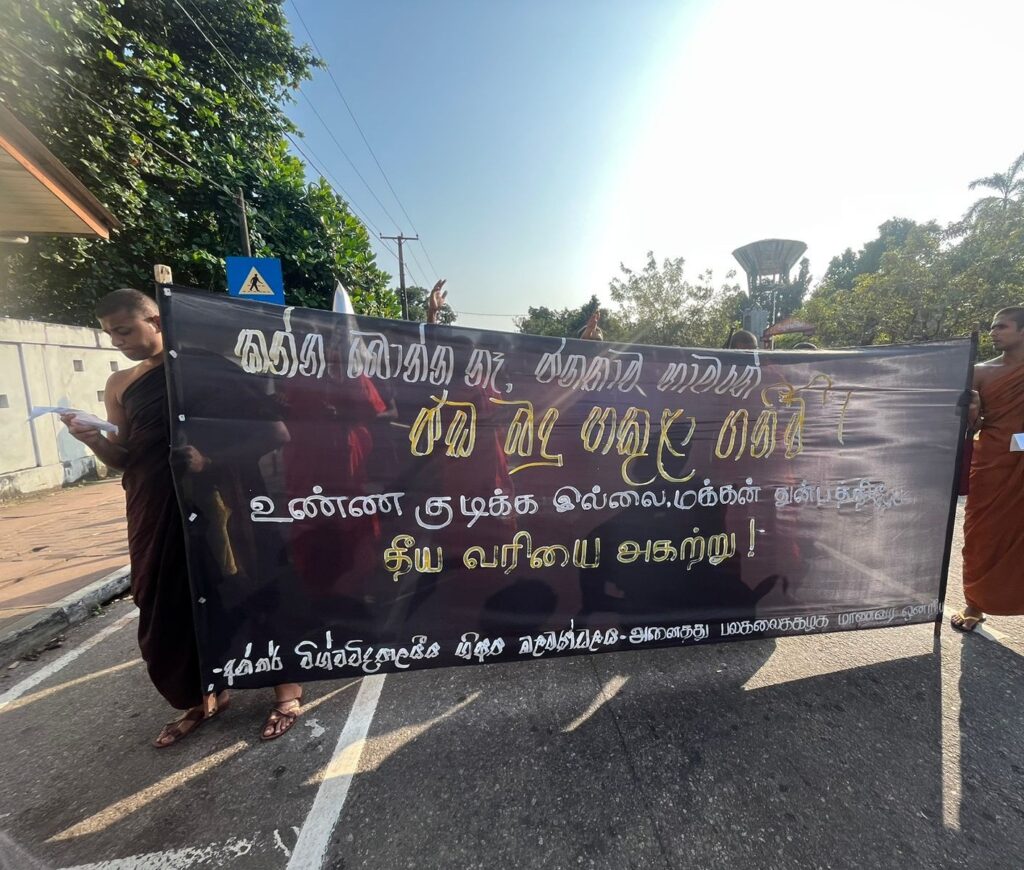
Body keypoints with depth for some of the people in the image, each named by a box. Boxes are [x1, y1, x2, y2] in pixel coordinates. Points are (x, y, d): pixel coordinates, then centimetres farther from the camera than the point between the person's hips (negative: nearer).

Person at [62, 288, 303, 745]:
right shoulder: (119, 385, 11)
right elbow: (122, 460, 11)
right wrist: (94, 439, -8)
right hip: (155, 509, 6)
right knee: (171, 604, 11)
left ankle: (286, 687, 18)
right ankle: (205, 696, 32)